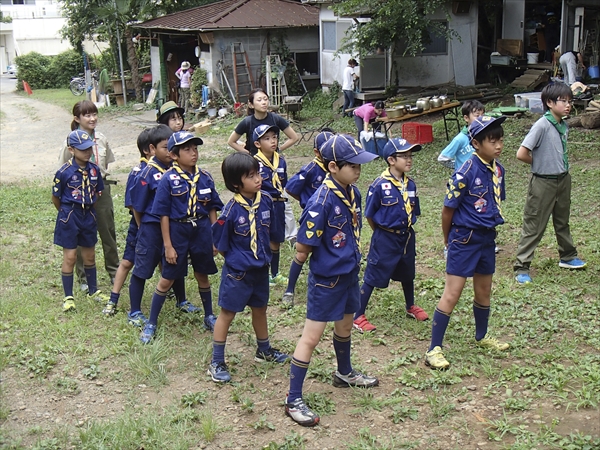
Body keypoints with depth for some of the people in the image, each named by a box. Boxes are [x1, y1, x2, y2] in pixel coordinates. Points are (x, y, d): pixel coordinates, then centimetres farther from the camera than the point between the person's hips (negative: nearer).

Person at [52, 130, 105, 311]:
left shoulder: (94, 169, -3)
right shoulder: (64, 172, -16)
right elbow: (55, 198, -5)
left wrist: (87, 209, 11)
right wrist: (68, 213, 7)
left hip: (89, 215, 4)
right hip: (69, 216, -4)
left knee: (90, 255, 16)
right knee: (70, 256, 2)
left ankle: (93, 291, 32)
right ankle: (68, 297, 12)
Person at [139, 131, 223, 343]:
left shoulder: (205, 177, 0)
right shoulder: (168, 180, -10)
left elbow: (212, 209, 7)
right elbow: (164, 214, -9)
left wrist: (214, 237, 5)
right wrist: (168, 245, -10)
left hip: (202, 230, 3)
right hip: (177, 231, -3)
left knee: (202, 275, 17)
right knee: (167, 278, 5)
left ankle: (209, 317, 34)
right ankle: (151, 323, 18)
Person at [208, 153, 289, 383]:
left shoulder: (266, 201, -7)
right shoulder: (231, 209, -22)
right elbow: (220, 243, -12)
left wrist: (264, 254, 9)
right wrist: (237, 259, -3)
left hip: (261, 269, 6)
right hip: (237, 272, -5)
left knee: (260, 309, 23)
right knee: (227, 314, 6)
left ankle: (264, 350, 43)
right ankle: (216, 363, 17)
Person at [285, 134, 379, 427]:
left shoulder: (353, 193, -1)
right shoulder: (321, 201, -26)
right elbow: (303, 247, -22)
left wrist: (352, 255, 3)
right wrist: (327, 252, -5)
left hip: (349, 274, 8)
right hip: (326, 279, -8)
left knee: (345, 326, 26)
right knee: (312, 336, 0)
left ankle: (344, 373, 50)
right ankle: (293, 400, 10)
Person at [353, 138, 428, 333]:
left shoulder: (410, 184, -1)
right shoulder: (379, 185, -19)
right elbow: (369, 215, -11)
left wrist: (406, 230, 8)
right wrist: (382, 233, 0)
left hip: (407, 237, 6)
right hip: (385, 239, -6)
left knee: (407, 273, 24)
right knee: (373, 276, 0)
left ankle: (411, 307, 45)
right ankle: (358, 316, 10)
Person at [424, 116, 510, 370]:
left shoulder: (497, 170, 2)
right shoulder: (466, 173, -20)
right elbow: (448, 209, -12)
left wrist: (489, 228, 14)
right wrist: (449, 239, 0)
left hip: (487, 237, 7)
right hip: (465, 238, -7)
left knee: (484, 291, 20)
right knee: (452, 293, -5)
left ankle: (481, 337, 41)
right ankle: (434, 349, 1)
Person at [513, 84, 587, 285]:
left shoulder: (564, 126, 2)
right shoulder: (542, 126, -21)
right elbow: (521, 154, -25)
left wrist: (560, 166, 4)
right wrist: (540, 163, -9)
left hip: (563, 180, 8)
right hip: (543, 183, -7)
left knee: (562, 221, 23)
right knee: (534, 226, 0)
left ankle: (567, 257, 40)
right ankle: (521, 267, 8)